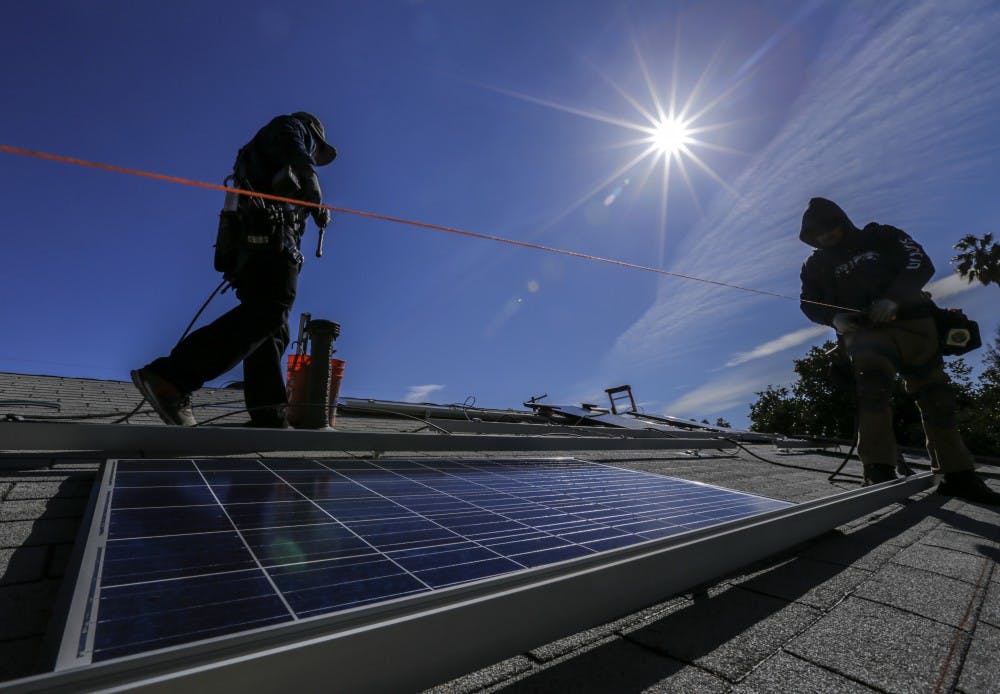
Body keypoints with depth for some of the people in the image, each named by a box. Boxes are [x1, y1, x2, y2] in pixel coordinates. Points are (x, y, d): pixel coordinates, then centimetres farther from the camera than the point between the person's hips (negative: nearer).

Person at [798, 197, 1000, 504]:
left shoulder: (880, 237, 9)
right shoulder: (817, 265, 10)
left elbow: (920, 263, -1)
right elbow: (810, 303, 8)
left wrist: (893, 298, -19)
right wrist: (834, 317, -15)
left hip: (912, 323, 2)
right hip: (865, 332, -2)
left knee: (937, 398, 4)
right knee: (872, 388, -26)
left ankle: (957, 474, 13)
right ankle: (879, 470, -26)